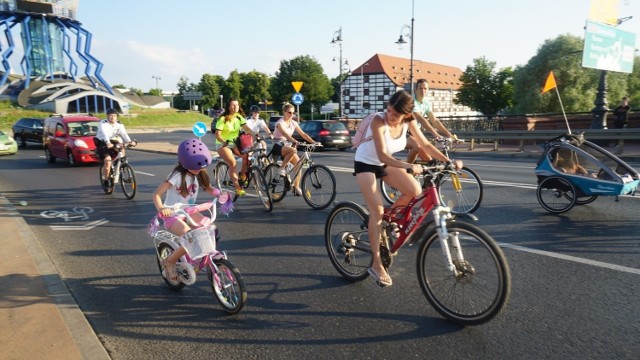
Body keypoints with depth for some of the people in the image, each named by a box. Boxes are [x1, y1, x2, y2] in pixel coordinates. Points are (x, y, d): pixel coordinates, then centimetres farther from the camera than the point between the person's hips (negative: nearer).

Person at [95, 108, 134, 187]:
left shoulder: (119, 124, -5)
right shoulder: (103, 123, -17)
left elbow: (124, 134, -21)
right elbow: (104, 134, -34)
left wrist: (129, 141, -40)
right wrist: (107, 143, -52)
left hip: (112, 142, 5)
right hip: (102, 143, -5)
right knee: (108, 161, -21)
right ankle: (105, 179, -5)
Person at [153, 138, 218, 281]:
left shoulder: (199, 174, -1)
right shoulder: (177, 175, -21)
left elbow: (209, 188, 4)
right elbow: (157, 194, -23)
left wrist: (220, 193, -17)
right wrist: (161, 208, -42)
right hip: (172, 215, -7)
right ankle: (169, 261, -1)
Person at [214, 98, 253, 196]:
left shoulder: (239, 117, -1)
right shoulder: (223, 119, -17)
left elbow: (247, 129, -11)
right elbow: (217, 135, -20)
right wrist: (225, 142, -39)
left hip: (234, 143, 5)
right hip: (222, 144, -5)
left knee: (246, 155, -22)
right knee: (233, 163, -26)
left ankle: (243, 175, 1)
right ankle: (238, 188, -22)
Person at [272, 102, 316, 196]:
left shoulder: (293, 123, 5)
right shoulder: (280, 123, -14)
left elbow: (303, 134, 1)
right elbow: (285, 134, -32)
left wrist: (313, 142, -12)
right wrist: (295, 141, -48)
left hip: (287, 145, 6)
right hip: (278, 146, -6)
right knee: (293, 150, -37)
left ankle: (296, 187, -2)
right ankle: (282, 168, -18)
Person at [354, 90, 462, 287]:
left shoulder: (409, 122, -14)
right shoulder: (378, 122, -31)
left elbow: (425, 145, -7)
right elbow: (382, 155, -39)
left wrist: (449, 161, -17)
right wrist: (408, 166, -53)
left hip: (385, 164, 5)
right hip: (366, 164, -5)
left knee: (415, 190, -17)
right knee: (377, 210, -16)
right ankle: (376, 264, -7)